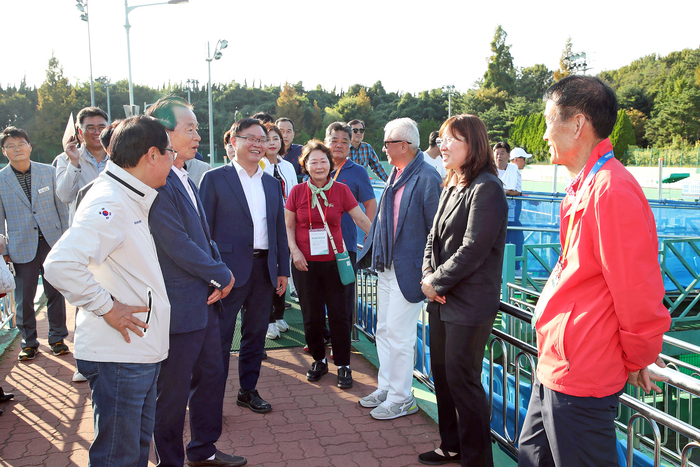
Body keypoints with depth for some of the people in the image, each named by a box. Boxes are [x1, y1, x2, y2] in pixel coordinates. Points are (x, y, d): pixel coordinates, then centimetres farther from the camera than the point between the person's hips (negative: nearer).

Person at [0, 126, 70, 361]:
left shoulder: (49, 172, 4)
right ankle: (29, 343, 21)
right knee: (24, 298, 5)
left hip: (52, 242, 1)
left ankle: (57, 338, 21)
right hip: (22, 247, 0)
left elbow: (61, 206, 8)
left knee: (56, 293, 6)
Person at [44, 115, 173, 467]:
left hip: (140, 350, 10)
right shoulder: (108, 203, -20)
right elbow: (61, 265, -32)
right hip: (118, 356, -10)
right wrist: (107, 307, -21)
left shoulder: (130, 200, 13)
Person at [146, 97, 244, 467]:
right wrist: (222, 275, -10)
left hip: (205, 299, 10)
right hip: (180, 306, -10)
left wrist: (218, 277, 0)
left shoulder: (186, 180, 13)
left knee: (211, 375, 20)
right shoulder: (158, 183, -19)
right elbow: (177, 246, -22)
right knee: (174, 390, 7)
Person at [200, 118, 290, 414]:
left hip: (264, 268, 5)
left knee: (255, 334, 14)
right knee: (220, 336, 2)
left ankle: (248, 390, 28)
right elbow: (204, 228, -5)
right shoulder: (215, 178, -3)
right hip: (230, 269, -5)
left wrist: (283, 270, 11)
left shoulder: (272, 184, 13)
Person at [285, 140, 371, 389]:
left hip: (334, 261, -1)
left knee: (339, 314, 2)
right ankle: (319, 360, 29)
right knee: (312, 315, 9)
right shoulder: (297, 192, 1)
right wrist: (295, 251, -7)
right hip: (305, 263, 1)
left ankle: (343, 365, 16)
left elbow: (362, 220, 1)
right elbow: (289, 226, 7)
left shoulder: (341, 190, -1)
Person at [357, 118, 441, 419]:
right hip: (386, 266, 9)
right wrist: (372, 248, 16)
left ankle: (400, 398, 16)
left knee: (399, 334, 0)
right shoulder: (395, 174, 9)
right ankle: (385, 387, 33)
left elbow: (435, 230, -15)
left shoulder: (427, 178, -16)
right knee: (383, 330, 17)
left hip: (408, 269, -9)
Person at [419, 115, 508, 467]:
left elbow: (473, 249, -20)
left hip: (469, 305, -9)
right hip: (442, 300, 9)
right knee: (441, 373, 17)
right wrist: (428, 275, -2)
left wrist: (438, 282, -12)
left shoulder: (486, 188, -15)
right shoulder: (451, 186, 13)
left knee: (462, 379, 0)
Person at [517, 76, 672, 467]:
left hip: (579, 383, -10)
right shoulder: (584, 187, 10)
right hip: (556, 367, 10)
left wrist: (636, 361, -6)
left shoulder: (612, 191, -23)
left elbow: (641, 295, -22)